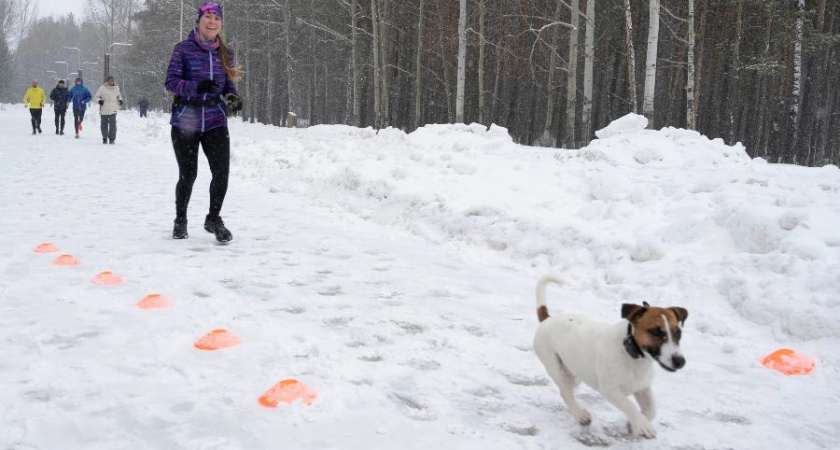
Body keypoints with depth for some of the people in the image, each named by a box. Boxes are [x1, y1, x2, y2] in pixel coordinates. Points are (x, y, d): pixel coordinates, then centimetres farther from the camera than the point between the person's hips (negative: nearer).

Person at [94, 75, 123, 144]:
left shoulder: (116, 88, 9)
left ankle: (112, 139, -5)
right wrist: (99, 100, -16)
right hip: (104, 110, -1)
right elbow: (96, 97, 3)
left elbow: (119, 95, 27)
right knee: (104, 125, 8)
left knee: (113, 124, -11)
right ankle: (104, 138, 21)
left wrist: (120, 99, 8)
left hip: (113, 110, 1)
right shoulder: (102, 88, -2)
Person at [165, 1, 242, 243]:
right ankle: (180, 220, 29)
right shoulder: (183, 48, -4)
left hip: (215, 122, 2)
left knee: (222, 171, -11)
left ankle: (214, 219, 12)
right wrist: (196, 87, -25)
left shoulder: (225, 53, 6)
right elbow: (171, 81, -7)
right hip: (186, 121, -2)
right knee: (188, 174, 4)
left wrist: (232, 97, -9)